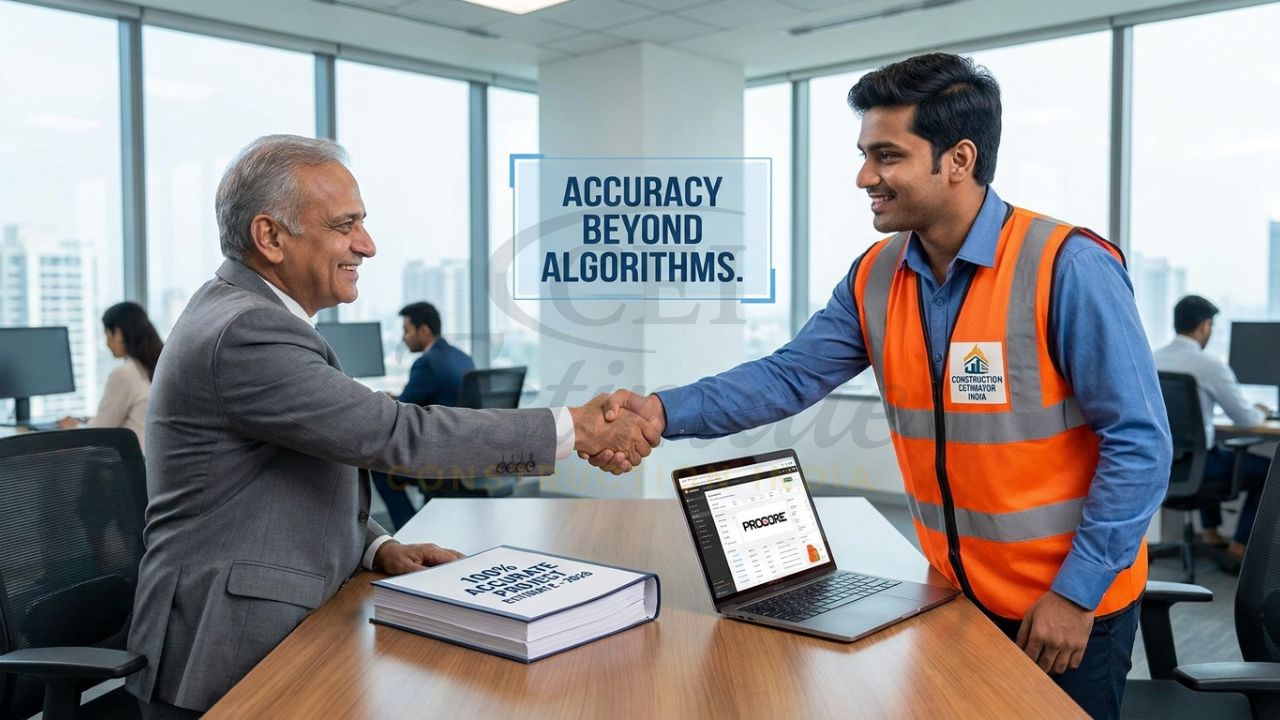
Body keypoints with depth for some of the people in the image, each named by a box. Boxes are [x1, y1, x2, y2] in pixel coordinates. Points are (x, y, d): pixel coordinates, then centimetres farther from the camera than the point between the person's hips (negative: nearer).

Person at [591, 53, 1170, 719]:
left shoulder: (1067, 268, -21)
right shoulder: (875, 280, -3)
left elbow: (1139, 443, -18)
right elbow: (790, 376, -5)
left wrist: (1077, 593, -17)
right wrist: (665, 412, -20)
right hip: (954, 595, 5)